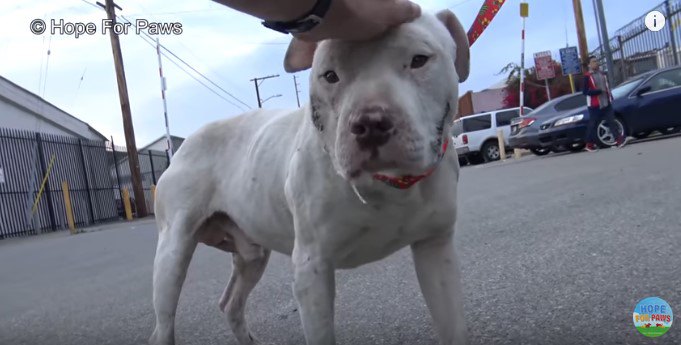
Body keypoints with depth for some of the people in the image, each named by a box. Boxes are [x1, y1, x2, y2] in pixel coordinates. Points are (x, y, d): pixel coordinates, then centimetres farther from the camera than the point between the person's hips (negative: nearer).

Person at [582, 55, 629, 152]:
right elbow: (585, 91, -17)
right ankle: (590, 144, 13)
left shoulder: (603, 74, 14)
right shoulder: (587, 76, -11)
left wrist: (610, 97, 13)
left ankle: (619, 139, -4)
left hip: (606, 103, 6)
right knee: (593, 124, 2)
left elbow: (607, 87, 24)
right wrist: (599, 91, -21)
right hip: (594, 105, -6)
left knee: (611, 121, 0)